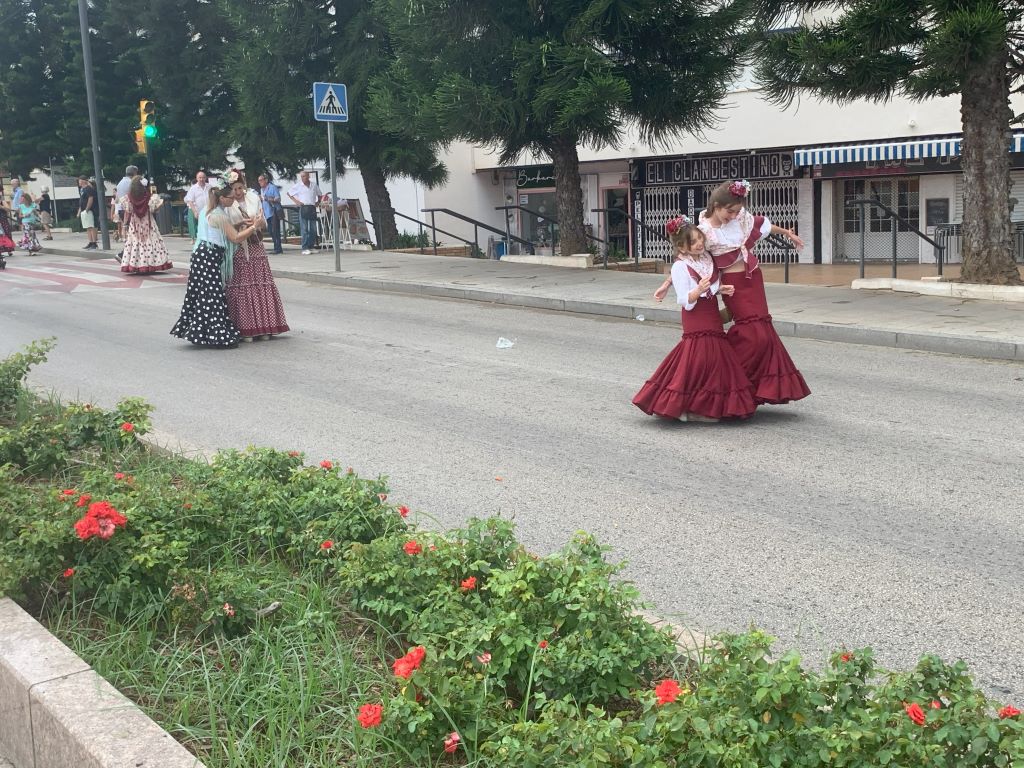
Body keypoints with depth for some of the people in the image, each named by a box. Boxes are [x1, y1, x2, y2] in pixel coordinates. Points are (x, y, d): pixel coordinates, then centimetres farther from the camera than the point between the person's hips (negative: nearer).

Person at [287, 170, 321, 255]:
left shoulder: (314, 185, 10)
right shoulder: (298, 185, 0)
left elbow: (319, 194, 25)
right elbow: (289, 193, 9)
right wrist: (295, 201, -1)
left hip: (312, 208, 4)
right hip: (303, 208, -4)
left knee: (313, 229, 5)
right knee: (304, 229, -7)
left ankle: (311, 247, 13)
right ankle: (305, 248, -8)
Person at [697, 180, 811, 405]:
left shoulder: (741, 217, 0)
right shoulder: (705, 232, -16)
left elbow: (763, 225, 18)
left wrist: (788, 233, 32)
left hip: (754, 278, 6)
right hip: (733, 283, -6)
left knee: (763, 333, 6)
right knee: (753, 332, -14)